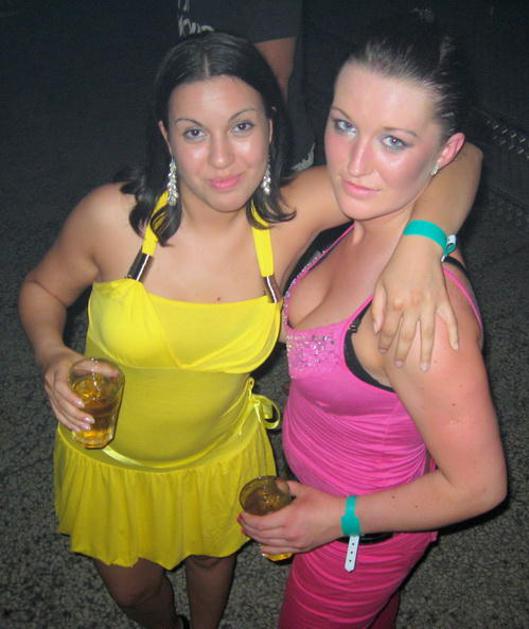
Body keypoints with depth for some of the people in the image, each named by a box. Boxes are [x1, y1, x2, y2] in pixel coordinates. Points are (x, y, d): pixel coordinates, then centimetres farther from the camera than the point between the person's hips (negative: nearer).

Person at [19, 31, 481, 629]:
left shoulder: (289, 216, -26)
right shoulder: (113, 217, -29)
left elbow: (456, 159, -27)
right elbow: (43, 289, -8)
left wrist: (418, 244, -45)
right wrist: (52, 356, -28)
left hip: (221, 455, 1)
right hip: (111, 458, 0)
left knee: (210, 561, 30)